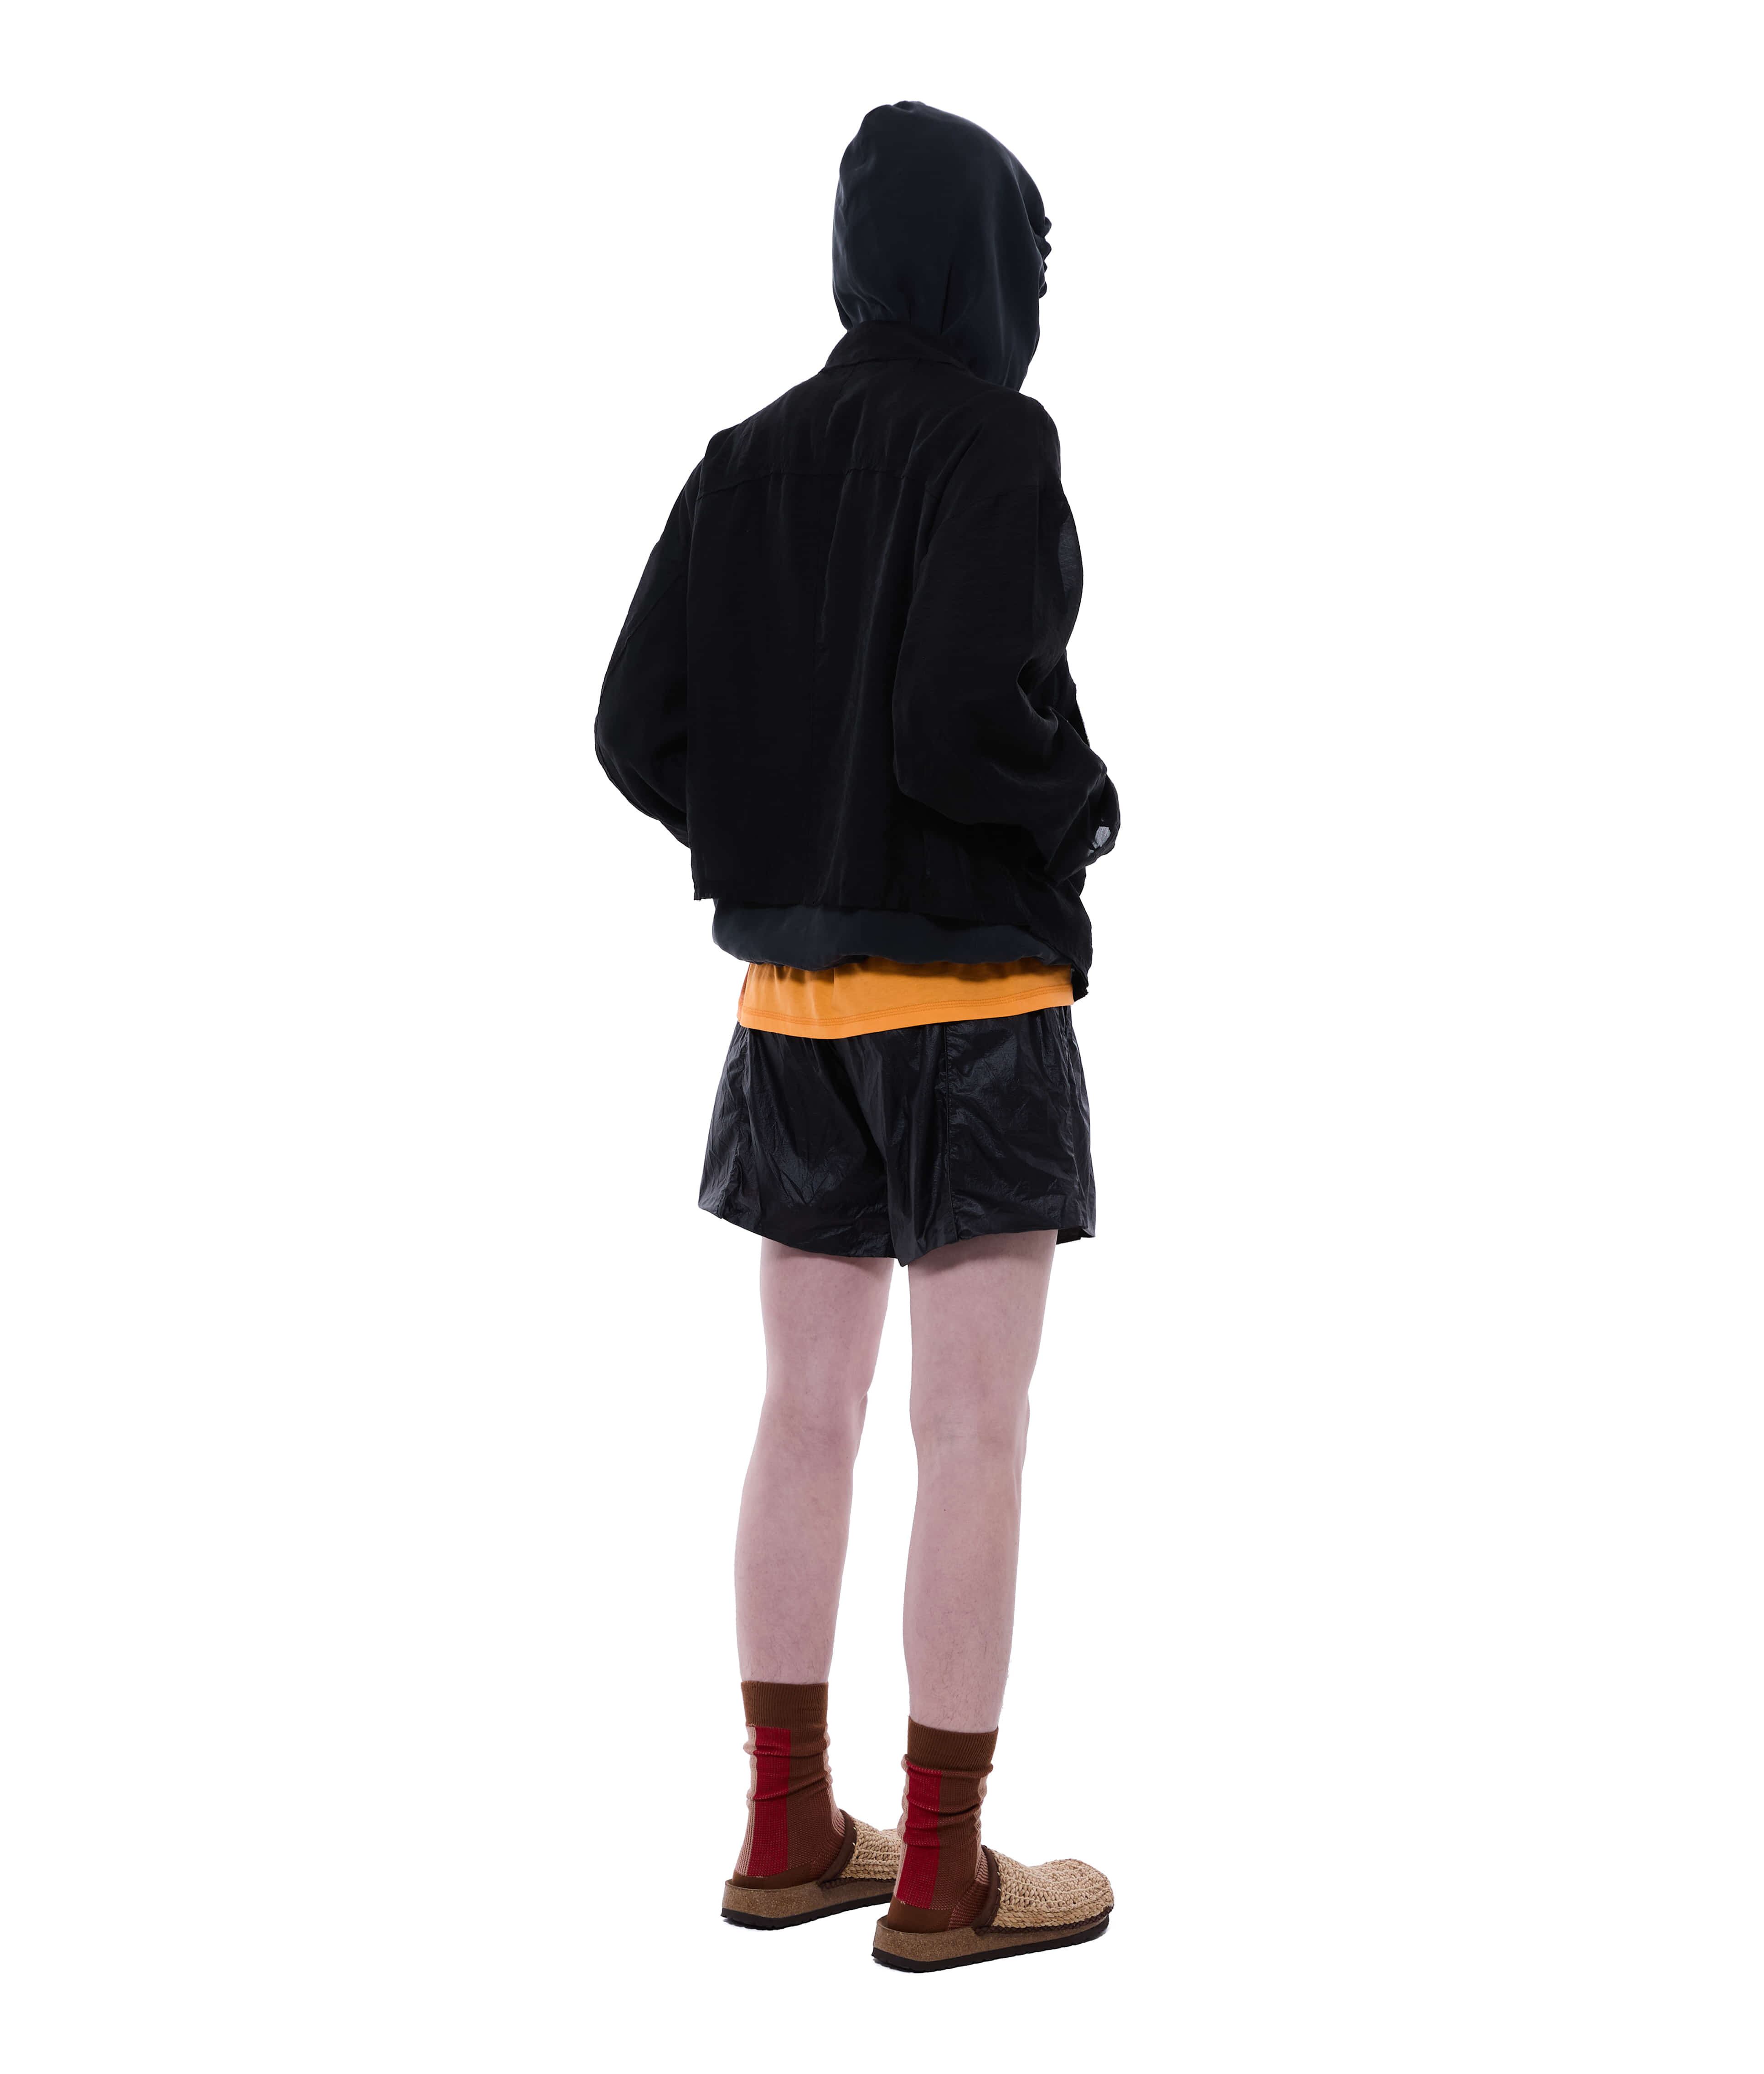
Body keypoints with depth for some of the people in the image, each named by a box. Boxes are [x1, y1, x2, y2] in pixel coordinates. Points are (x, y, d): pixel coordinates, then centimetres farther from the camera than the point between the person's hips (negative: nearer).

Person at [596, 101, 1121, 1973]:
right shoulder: (991, 443, -12)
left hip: (794, 1006, 7)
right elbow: (972, 716, -24)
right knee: (974, 1433, 1)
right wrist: (1084, 807, -4)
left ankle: (788, 1832, 21)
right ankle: (942, 1875, 7)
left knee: (807, 1415, 13)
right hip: (971, 998, -7)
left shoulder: (749, 463, 7)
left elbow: (638, 728, 4)